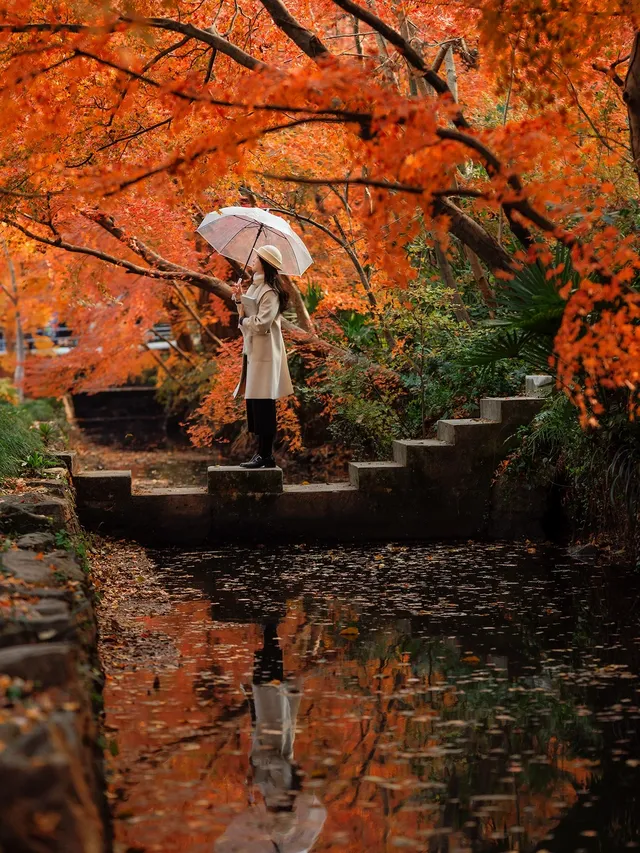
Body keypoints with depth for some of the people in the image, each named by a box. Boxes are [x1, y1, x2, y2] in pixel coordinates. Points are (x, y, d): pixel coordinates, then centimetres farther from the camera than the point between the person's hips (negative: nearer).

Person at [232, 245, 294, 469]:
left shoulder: (270, 293, -15)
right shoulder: (255, 287, 15)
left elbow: (260, 324, -21)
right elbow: (247, 316, 19)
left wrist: (243, 318, -5)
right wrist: (239, 300, 4)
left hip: (264, 354, -10)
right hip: (252, 350, 10)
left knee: (263, 404, -8)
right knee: (254, 403, 10)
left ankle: (265, 455, -5)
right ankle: (263, 452, 15)